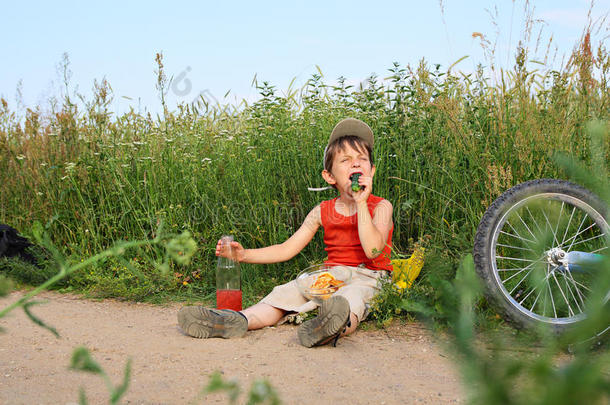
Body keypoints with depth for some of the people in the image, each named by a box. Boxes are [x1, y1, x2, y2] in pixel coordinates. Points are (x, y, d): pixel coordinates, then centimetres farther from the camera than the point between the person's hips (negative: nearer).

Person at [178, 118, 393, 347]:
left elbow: (373, 250, -20)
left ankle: (342, 325, -74)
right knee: (286, 292, -21)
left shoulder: (381, 206, -2)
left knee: (351, 296, -40)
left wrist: (361, 203, -18)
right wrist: (244, 255, -3)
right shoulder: (322, 212, 10)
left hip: (366, 278, -5)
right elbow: (287, 249, 9)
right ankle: (240, 320, -46)